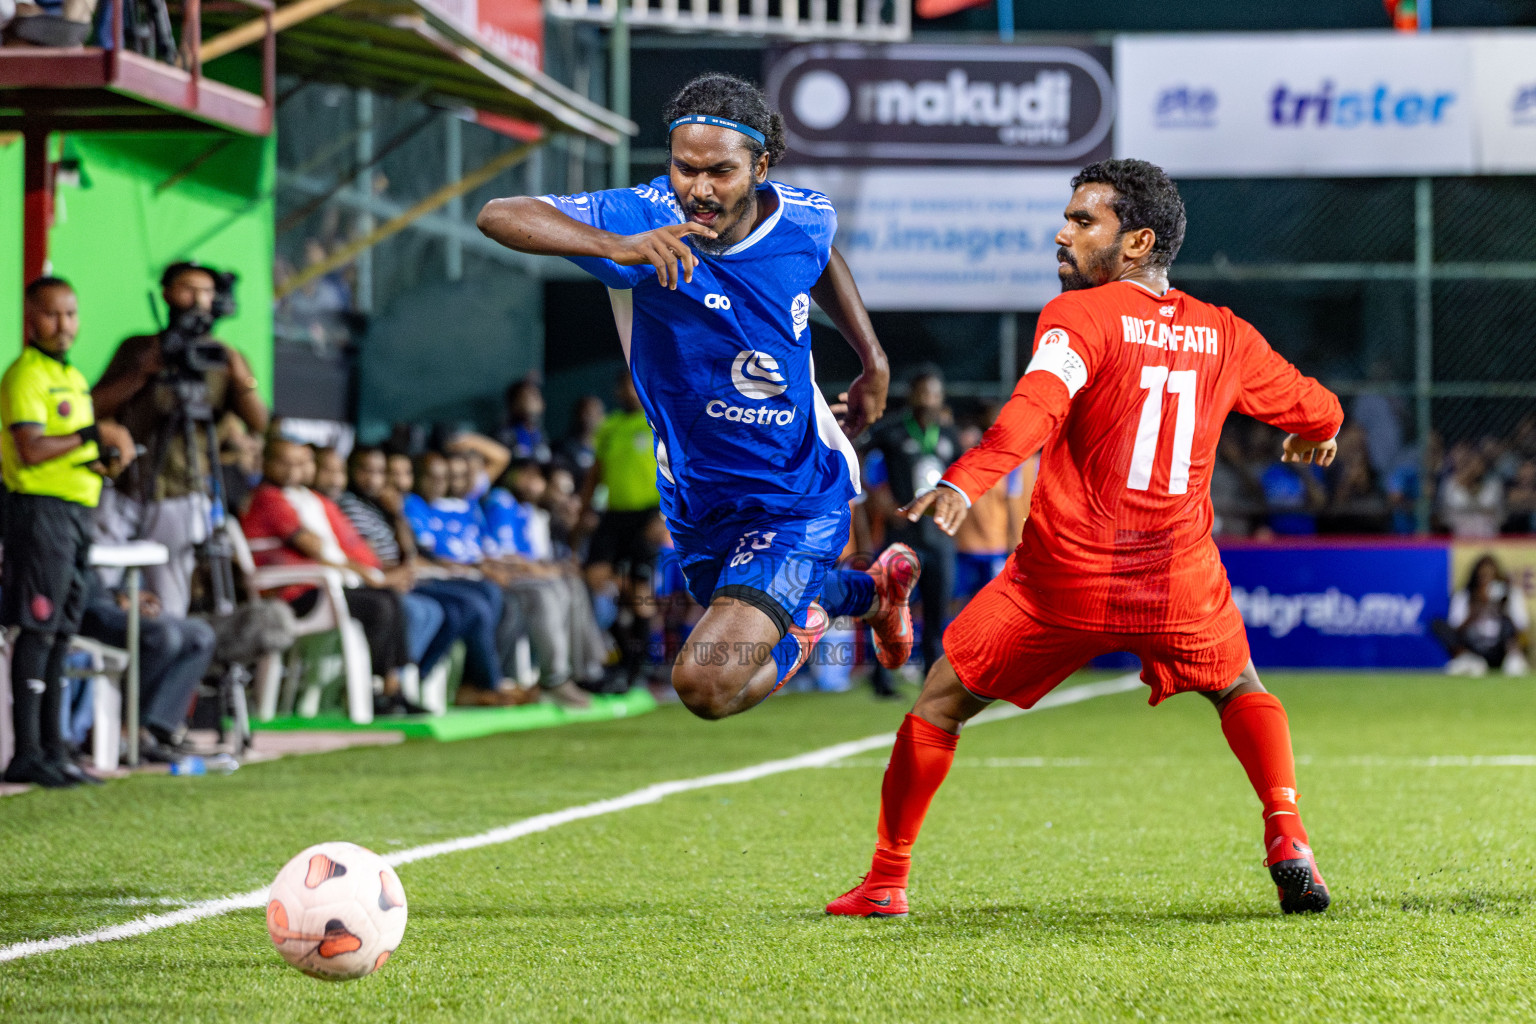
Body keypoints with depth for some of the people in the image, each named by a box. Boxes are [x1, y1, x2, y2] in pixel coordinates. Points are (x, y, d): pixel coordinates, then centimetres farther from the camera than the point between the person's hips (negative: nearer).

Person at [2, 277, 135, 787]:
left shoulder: (73, 378, 19)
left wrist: (107, 455, 4)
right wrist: (93, 435, -16)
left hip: (77, 512, 9)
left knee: (62, 632, 9)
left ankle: (53, 748, 13)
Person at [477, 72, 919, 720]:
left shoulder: (805, 219, -14)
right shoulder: (647, 220, -24)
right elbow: (499, 216, -37)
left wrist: (873, 360, 13)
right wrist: (619, 247, -51)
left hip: (799, 500, -2)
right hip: (698, 504, 3)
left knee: (706, 684, -21)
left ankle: (800, 626, 12)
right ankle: (876, 588, 60)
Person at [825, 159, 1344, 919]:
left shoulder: (1079, 317, -6)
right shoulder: (1223, 335, 10)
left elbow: (1038, 405, -26)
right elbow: (1320, 412, 24)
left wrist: (964, 482, -39)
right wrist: (1315, 433, 49)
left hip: (1066, 573, -4)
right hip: (1179, 583, 4)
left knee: (940, 704, 12)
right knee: (1241, 692, 29)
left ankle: (886, 880, 12)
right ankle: (1287, 838, 7)